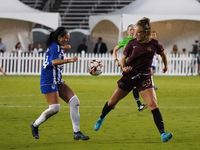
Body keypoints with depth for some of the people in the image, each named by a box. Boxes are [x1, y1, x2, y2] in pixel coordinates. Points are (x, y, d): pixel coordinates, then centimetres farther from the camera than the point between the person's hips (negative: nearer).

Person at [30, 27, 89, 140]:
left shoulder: (56, 46, 17)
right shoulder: (55, 47, -13)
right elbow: (54, 61, -30)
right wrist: (69, 60, -39)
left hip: (57, 80, 10)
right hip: (49, 80, -10)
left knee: (74, 101, -2)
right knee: (55, 108, -15)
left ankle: (77, 132, -3)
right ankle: (35, 125, 10)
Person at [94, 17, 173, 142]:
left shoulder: (155, 44, -6)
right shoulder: (132, 43, -5)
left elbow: (163, 53, 16)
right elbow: (123, 57, 6)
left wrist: (166, 65, 28)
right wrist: (123, 67, -13)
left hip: (144, 78, -2)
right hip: (129, 76, 2)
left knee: (153, 104, -19)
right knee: (113, 102, 13)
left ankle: (163, 134, -23)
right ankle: (101, 118, 46)